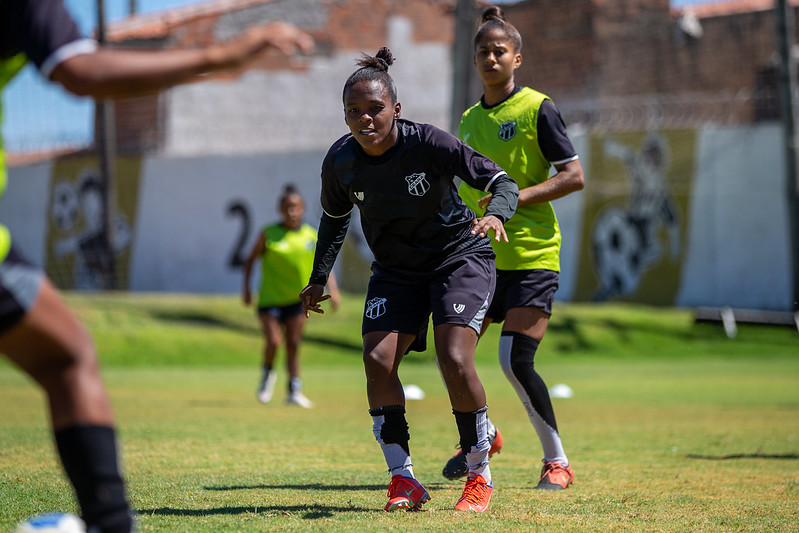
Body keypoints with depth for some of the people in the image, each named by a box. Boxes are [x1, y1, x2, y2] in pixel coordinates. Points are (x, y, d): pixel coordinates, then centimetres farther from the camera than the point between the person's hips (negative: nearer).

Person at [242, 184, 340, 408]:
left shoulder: (312, 236, 0)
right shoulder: (269, 234, -6)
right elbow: (251, 259, 3)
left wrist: (333, 290, -9)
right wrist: (246, 287, -4)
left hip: (297, 299, 2)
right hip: (270, 299, -2)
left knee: (293, 345, 1)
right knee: (274, 341, -15)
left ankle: (294, 391, 8)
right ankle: (268, 373, 14)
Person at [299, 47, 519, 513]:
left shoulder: (428, 143, -24)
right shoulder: (341, 161, -11)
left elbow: (503, 181, -19)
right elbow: (334, 218, 10)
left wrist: (496, 214, -40)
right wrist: (320, 279, 9)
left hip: (460, 257, -4)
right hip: (395, 270, 4)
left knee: (454, 360, -21)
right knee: (377, 359, -15)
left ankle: (481, 476, -3)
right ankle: (404, 480, -5)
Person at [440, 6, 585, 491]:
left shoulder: (537, 109, -4)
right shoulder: (470, 120, 15)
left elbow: (575, 176, -9)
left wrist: (518, 197, -18)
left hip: (531, 256, -6)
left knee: (515, 362, -15)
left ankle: (557, 461, 1)